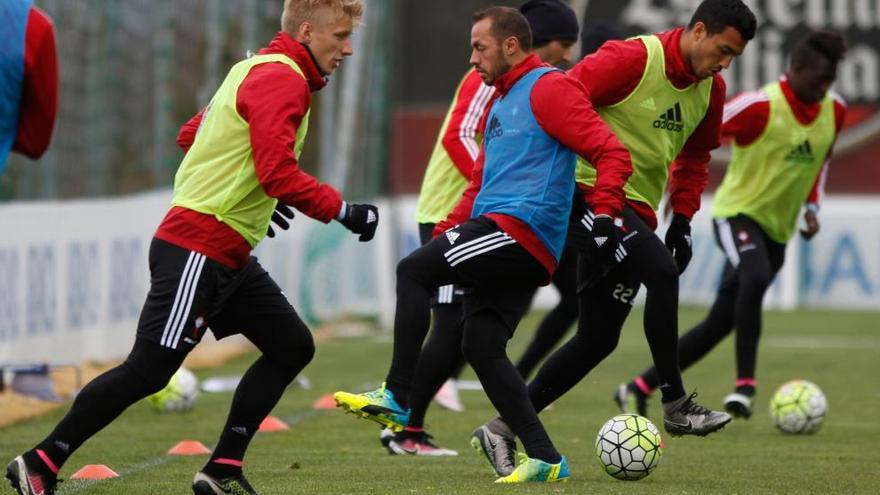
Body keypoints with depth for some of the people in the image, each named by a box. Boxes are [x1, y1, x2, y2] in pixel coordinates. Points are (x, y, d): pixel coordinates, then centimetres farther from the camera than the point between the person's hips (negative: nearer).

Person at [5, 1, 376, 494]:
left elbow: (191, 136, 24)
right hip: (199, 250, -11)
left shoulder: (254, 71, 16)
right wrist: (344, 211, -17)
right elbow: (279, 173, -25)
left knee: (292, 346, 9)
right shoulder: (281, 80, -14)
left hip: (229, 256, 11)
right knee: (149, 370, -9)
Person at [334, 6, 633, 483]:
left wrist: (603, 214, -25)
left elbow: (611, 153, -12)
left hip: (522, 229, -10)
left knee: (413, 271, -16)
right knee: (481, 347, 1)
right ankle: (545, 459, 0)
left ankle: (396, 399, -17)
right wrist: (442, 236, 21)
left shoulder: (549, 89, -4)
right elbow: (481, 184, 31)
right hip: (514, 249, 10)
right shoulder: (500, 105, 26)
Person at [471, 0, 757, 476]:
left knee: (598, 339, 4)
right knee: (661, 270, -29)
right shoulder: (633, 59, -17)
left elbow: (693, 158, 23)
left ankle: (503, 429, 12)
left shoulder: (710, 90, 7)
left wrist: (682, 219, 13)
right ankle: (675, 405, -18)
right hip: (589, 191, -9)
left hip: (634, 211, 9)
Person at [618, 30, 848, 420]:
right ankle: (745, 384, -33)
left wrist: (812, 206, 10)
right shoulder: (761, 106, -19)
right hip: (737, 213, -6)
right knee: (756, 277, -38)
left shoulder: (834, 110, 1)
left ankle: (640, 389, 18)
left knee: (719, 325, 5)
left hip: (777, 230, 6)